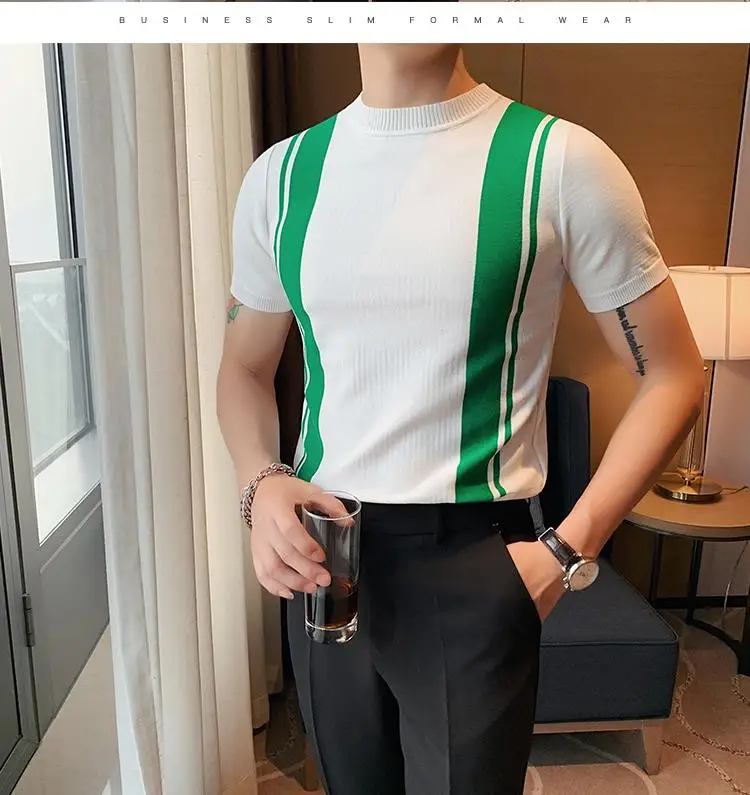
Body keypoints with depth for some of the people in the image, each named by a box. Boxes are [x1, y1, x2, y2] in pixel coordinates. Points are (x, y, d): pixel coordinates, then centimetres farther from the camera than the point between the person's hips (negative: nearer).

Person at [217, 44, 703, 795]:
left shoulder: (560, 161, -8)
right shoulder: (280, 174, 4)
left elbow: (672, 377, -2)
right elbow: (244, 368, 12)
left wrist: (569, 549, -10)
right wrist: (261, 485, -7)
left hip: (471, 564, -3)